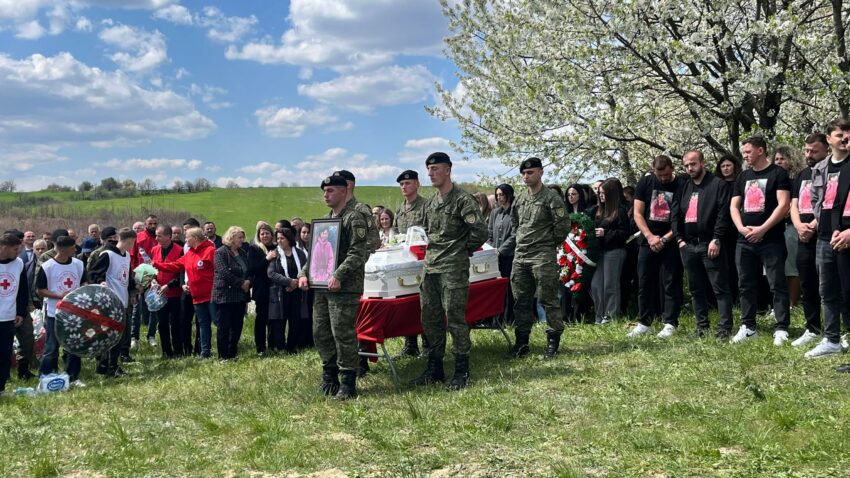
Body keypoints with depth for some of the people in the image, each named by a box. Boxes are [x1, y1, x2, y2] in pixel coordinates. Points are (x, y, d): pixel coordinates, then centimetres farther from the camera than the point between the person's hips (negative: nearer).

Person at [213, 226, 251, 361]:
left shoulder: (243, 253, 14)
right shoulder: (220, 253, -9)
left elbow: (249, 270, 15)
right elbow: (225, 273, -19)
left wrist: (248, 282, -6)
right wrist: (242, 283, -15)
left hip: (240, 295, 7)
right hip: (225, 295, -7)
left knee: (237, 326, 8)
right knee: (224, 327, -2)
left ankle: (233, 354, 18)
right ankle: (223, 356, 3)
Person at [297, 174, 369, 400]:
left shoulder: (355, 218, -7)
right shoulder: (325, 220, 19)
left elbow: (358, 252, -17)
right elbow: (315, 251, 23)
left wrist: (339, 276, -24)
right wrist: (304, 273, 9)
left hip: (345, 288, -8)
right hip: (321, 287, 8)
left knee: (343, 334, -7)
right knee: (321, 333, 10)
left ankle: (348, 383, 2)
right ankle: (329, 378, 23)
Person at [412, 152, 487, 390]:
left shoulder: (463, 199, -10)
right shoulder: (430, 203, 15)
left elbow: (479, 232, -15)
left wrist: (462, 250, -5)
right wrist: (434, 250, 15)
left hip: (453, 268, -8)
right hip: (430, 267, 8)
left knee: (455, 318, -6)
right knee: (430, 318, 10)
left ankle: (462, 371, 4)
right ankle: (435, 368, 20)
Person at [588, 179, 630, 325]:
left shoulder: (620, 210, -8)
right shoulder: (598, 209, 12)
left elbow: (624, 233, -11)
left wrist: (606, 233, -17)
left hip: (614, 251, -7)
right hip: (600, 251, 7)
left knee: (610, 284, -1)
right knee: (595, 284, 6)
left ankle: (611, 316, 8)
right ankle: (600, 317, 15)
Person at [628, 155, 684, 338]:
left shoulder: (680, 186, -4)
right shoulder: (645, 183, 2)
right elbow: (638, 214, 1)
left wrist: (664, 239, -13)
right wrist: (650, 237, -10)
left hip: (670, 242, -2)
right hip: (648, 241, 2)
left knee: (671, 284, -2)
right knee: (644, 283, 4)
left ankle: (670, 324, 3)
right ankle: (644, 323, 12)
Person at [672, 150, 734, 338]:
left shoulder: (718, 184, -1)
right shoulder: (683, 187, 17)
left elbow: (723, 213, -10)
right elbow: (675, 214, 16)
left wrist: (717, 240, -17)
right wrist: (680, 239, 5)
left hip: (710, 245, -6)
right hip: (688, 245, 6)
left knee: (720, 287, -5)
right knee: (696, 289, 11)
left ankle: (725, 327, -4)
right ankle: (702, 326, 18)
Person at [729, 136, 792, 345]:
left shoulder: (778, 174, -3)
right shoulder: (743, 177, 15)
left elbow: (783, 205, -11)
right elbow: (734, 206, 13)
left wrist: (762, 229, -17)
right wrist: (741, 228, -6)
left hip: (771, 240, -6)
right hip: (745, 241, 6)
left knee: (777, 285, -5)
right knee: (746, 285, 9)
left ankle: (781, 328, -3)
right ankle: (748, 326, 17)